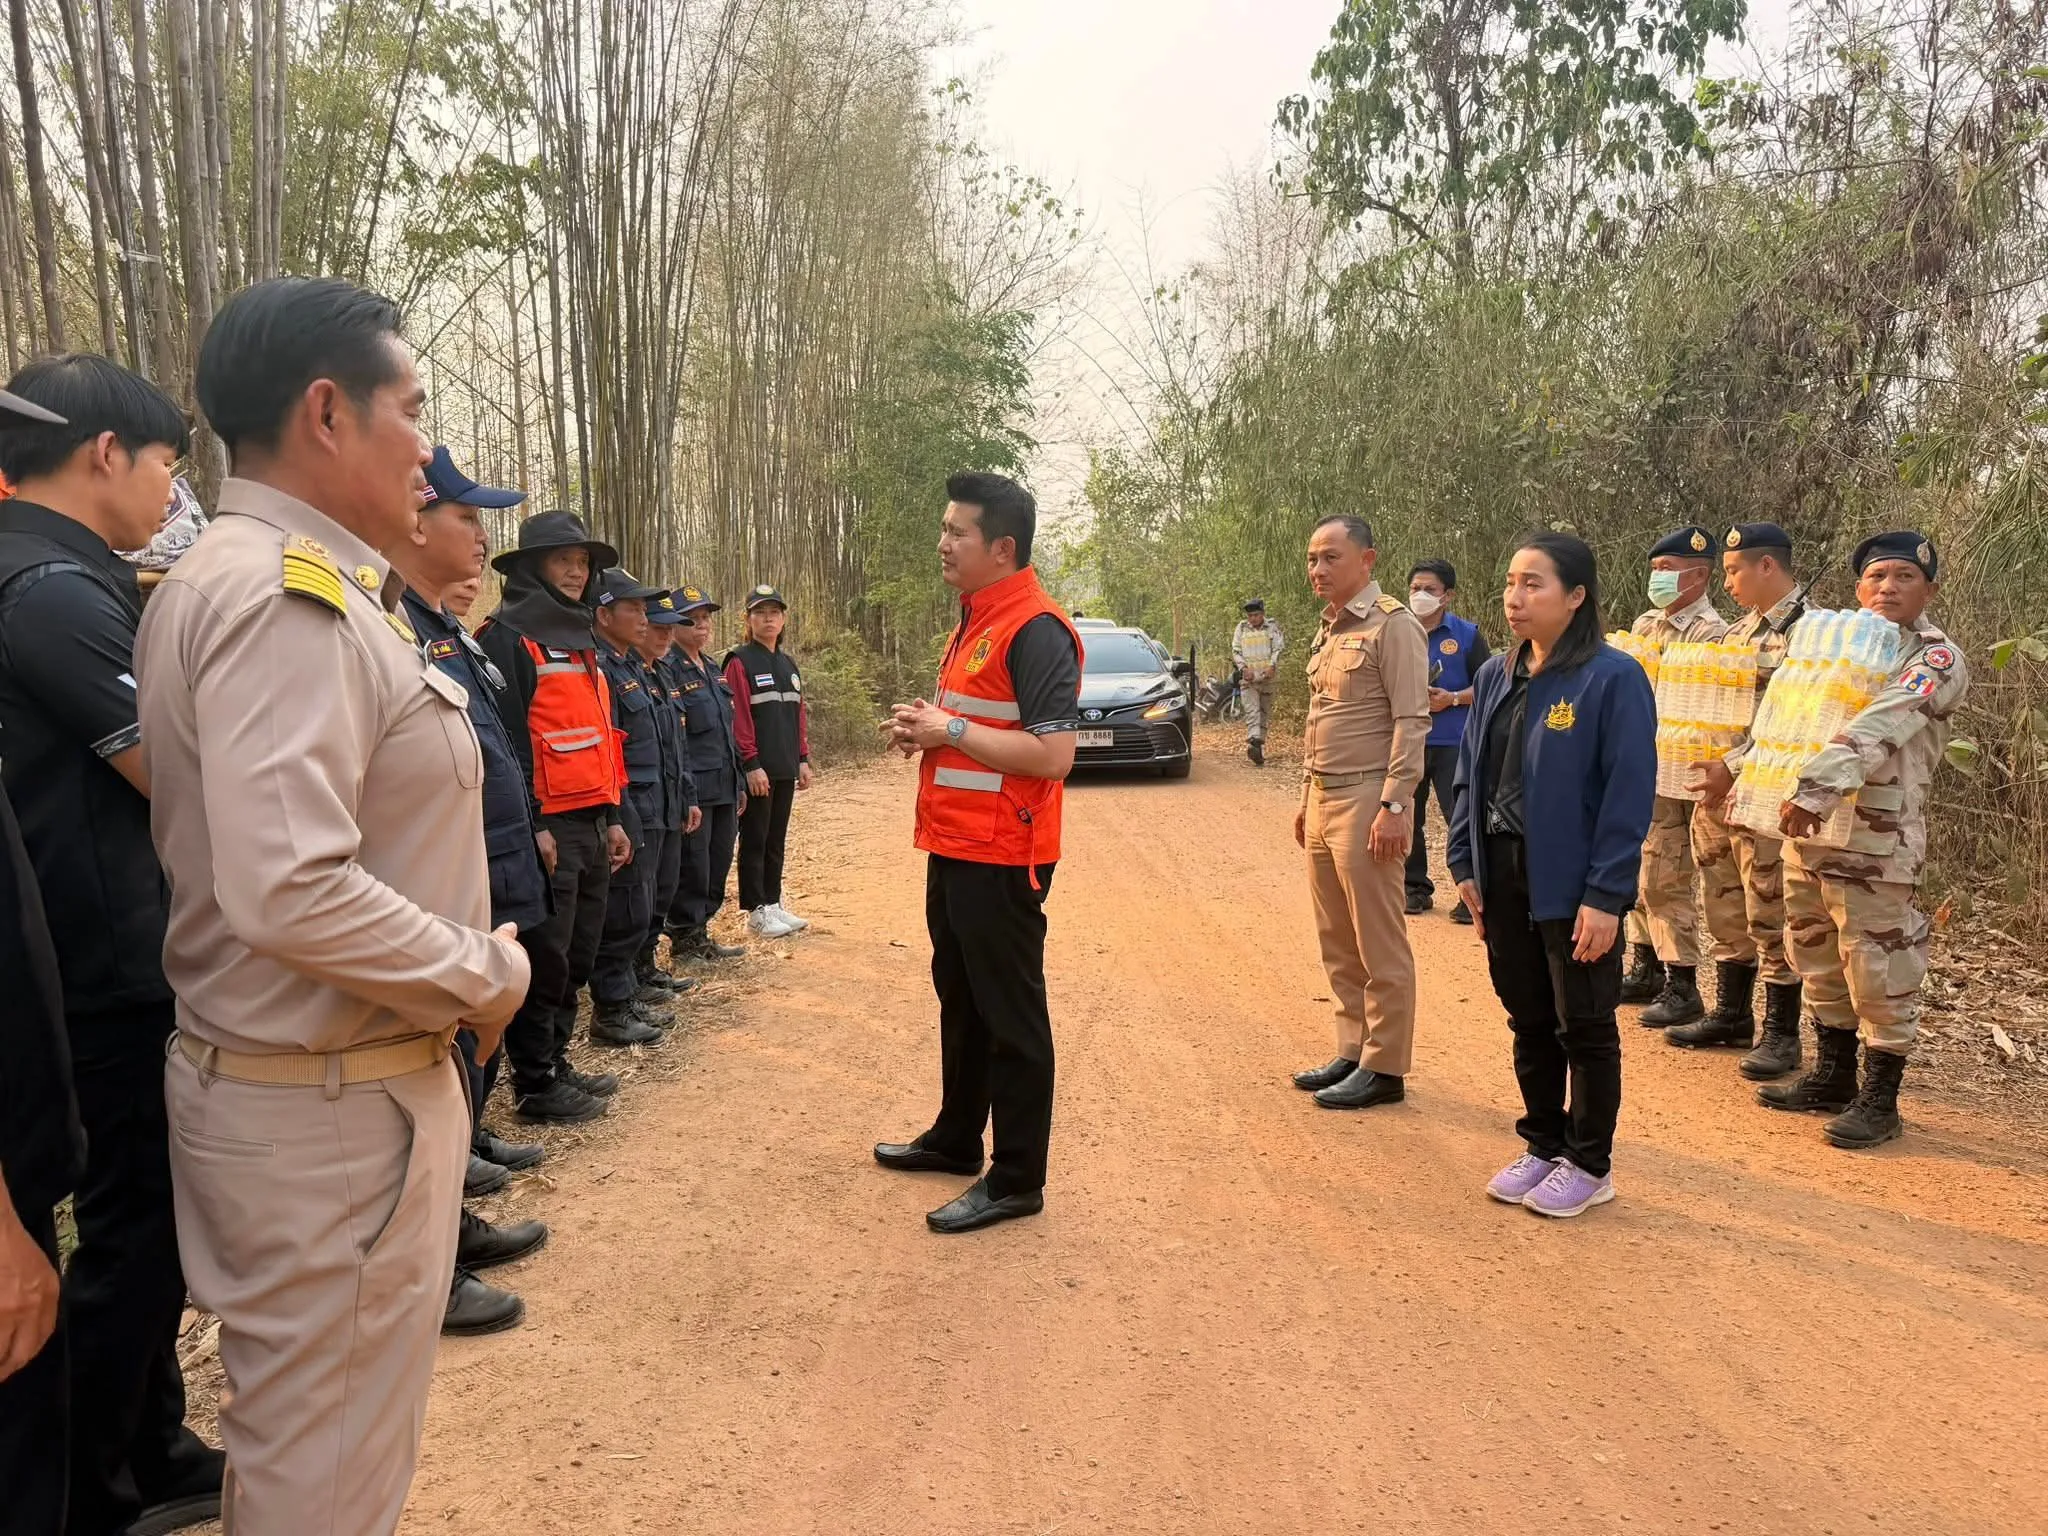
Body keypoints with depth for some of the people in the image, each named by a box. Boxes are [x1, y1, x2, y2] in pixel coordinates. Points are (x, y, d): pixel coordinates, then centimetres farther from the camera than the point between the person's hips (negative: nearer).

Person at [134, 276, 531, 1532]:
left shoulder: (233, 578, 10)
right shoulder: (291, 596, -21)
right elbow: (293, 893, -31)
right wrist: (486, 976, -17)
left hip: (269, 1078, 10)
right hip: (332, 1103, -10)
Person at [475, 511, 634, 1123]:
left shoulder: (581, 641, 19)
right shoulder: (508, 637, -8)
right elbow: (506, 738, -15)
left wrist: (612, 815, 18)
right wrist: (532, 826, -19)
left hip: (592, 825, 9)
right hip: (547, 828, -9)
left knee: (576, 957, 14)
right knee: (544, 959, -2)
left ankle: (556, 1064, 26)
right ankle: (534, 1085, 9)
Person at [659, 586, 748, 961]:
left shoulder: (714, 671, 17)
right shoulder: (667, 671, -10)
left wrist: (739, 783, 19)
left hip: (725, 789, 8)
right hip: (694, 789, -8)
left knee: (718, 863, 13)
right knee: (693, 867, 1)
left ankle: (699, 932, 26)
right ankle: (686, 937, 15)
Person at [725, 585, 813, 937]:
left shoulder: (789, 664, 15)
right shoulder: (740, 661, -8)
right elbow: (738, 717, -14)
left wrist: (803, 759, 11)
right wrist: (751, 764, -19)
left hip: (785, 769, 7)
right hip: (757, 770, -7)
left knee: (777, 840, 13)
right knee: (755, 839, 1)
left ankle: (774, 904, 21)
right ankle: (757, 910, 8)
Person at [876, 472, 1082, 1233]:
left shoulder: (1035, 630, -18)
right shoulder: (975, 620, 14)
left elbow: (1053, 754, -25)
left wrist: (949, 730, -19)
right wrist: (928, 729, 5)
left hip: (1000, 858, -10)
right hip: (954, 849, 10)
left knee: (1010, 1015, 0)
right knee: (959, 999, 21)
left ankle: (1017, 1178, 12)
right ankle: (957, 1137, 37)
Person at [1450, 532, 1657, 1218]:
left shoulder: (1613, 678, -13)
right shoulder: (1496, 677, 7)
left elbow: (1629, 795, -15)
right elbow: (1470, 773, 12)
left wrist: (1605, 897, -18)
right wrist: (1466, 866, 6)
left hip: (1572, 883, -6)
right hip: (1503, 873, 6)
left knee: (1584, 1027, 8)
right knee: (1529, 1020, 16)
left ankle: (1590, 1165, 23)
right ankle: (1543, 1145, 32)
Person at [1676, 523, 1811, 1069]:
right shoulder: (1741, 628, 15)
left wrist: (1732, 768, -21)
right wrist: (1707, 767, 8)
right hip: (1716, 793, 8)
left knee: (1770, 918, -1)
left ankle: (1781, 1035, 10)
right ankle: (1731, 1015, 28)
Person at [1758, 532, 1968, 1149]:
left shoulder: (1936, 659, -6)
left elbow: (1881, 728, -22)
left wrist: (1816, 789, -35)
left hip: (1877, 837, -7)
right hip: (1807, 825, 7)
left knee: (1878, 965, -1)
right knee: (1816, 955, 15)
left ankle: (1879, 1100, 12)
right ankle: (1832, 1076, 30)